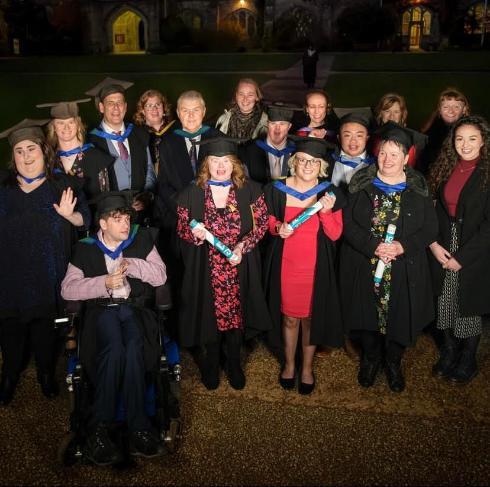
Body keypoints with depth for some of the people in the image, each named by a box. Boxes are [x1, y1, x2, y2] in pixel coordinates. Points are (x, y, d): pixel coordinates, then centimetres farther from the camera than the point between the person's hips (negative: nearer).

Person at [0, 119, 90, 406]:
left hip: (46, 274, -1)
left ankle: (47, 376, 30)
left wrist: (69, 215, -19)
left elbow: (86, 220, 0)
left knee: (44, 330, 9)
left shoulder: (63, 185, 2)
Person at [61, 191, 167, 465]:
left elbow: (161, 275, 5)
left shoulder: (142, 239, 14)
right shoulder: (86, 249, 12)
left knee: (133, 348, -34)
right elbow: (67, 289, 3)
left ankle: (100, 430, -28)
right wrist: (104, 283, -10)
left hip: (135, 308, 1)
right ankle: (139, 428, -27)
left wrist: (133, 265, -9)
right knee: (114, 348, -35)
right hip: (102, 310, 0)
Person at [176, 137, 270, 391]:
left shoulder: (250, 190, -5)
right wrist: (194, 234, -20)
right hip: (206, 270, 0)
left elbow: (261, 224, -1)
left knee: (236, 313, 11)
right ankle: (211, 362, 35)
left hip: (239, 268, 0)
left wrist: (243, 245, -17)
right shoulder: (191, 193, -4)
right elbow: (181, 229, 3)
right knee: (210, 314, 10)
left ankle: (233, 363, 35)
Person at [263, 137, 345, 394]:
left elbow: (335, 234, -7)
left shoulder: (330, 193, -5)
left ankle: (307, 367, 30)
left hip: (315, 267, 0)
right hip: (285, 265, 0)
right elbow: (267, 222, 7)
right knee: (289, 317, 11)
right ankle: (289, 363, 34)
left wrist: (326, 212, -24)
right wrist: (277, 228, -15)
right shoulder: (276, 190, -5)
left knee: (311, 317, 10)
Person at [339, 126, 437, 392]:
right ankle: (370, 359, 37)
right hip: (364, 268, 0)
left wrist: (403, 246, -18)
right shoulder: (361, 183, -1)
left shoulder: (418, 189, 0)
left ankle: (393, 363, 35)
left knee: (398, 317, 8)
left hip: (404, 271, 0)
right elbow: (348, 223, -5)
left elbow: (430, 229, -1)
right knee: (367, 313, 11)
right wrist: (373, 247, -19)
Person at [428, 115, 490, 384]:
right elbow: (434, 210, 6)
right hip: (443, 250, 4)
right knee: (444, 304, 12)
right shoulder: (445, 169, 3)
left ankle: (468, 361, 28)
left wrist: (462, 257, -15)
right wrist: (434, 244, -7)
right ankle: (448, 353, 32)